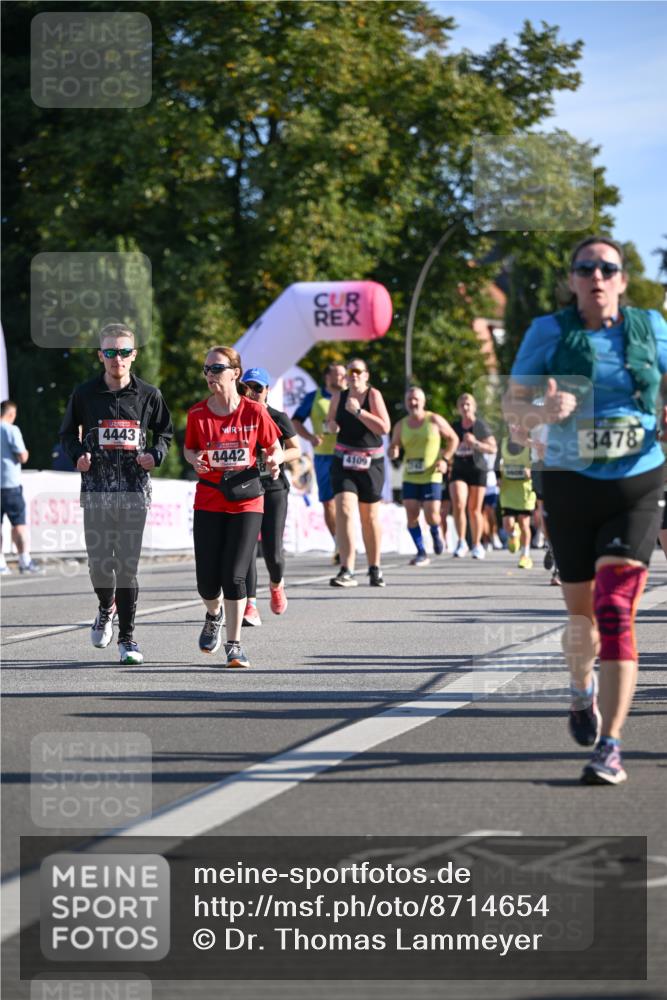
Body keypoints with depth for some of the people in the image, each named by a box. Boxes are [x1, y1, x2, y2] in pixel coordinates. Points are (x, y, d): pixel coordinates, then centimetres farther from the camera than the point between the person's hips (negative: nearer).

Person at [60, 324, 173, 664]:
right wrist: (78, 454, -4)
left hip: (134, 491, -1)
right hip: (96, 490, 1)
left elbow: (164, 431, 17)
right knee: (99, 564, -2)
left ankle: (127, 637, 5)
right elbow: (68, 432, 16)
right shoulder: (84, 394, 3)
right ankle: (107, 609, 31)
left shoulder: (148, 395, 3)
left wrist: (155, 455, -2)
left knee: (127, 565, -3)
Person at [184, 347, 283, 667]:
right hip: (208, 503, 2)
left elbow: (274, 448, 6)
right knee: (207, 580, 0)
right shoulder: (197, 414, -1)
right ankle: (215, 616, 36)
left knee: (234, 575, -11)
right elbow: (189, 448, 14)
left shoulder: (254, 411, -5)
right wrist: (194, 459, -9)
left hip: (246, 501, -2)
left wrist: (274, 461, -16)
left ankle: (234, 645, 2)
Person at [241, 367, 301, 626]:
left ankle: (276, 583, 30)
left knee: (273, 551, -5)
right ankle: (250, 605, -10)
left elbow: (296, 450, 6)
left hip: (274, 489, -1)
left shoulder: (279, 418, -1)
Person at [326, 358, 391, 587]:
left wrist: (358, 411, -22)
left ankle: (374, 568, 25)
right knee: (344, 510, -16)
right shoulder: (339, 396, 4)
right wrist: (331, 425, -4)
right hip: (344, 461, 1)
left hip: (370, 462, -1)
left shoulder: (373, 395, -6)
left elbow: (384, 427, -16)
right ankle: (347, 572, -21)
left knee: (370, 516, 9)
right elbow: (330, 422, 19)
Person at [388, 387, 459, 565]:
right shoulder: (401, 426, 6)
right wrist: (393, 452, -14)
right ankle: (421, 553, 5)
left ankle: (436, 533, 26)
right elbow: (393, 448, 11)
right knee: (411, 514, -7)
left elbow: (453, 439, 5)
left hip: (431, 476, -3)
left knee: (431, 516, -11)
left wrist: (445, 459, -8)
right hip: (410, 477, 3)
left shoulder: (434, 420, -2)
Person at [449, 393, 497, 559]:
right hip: (458, 470, 2)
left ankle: (477, 545, 16)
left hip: (477, 470, -2)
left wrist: (475, 443, -21)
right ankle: (461, 542, -7)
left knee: (474, 509, 3)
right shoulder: (454, 426, 8)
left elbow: (493, 448, -8)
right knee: (458, 505, -17)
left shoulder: (481, 426, -3)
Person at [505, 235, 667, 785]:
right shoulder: (550, 332, -2)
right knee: (582, 616, 11)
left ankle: (610, 746, -15)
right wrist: (544, 411, -25)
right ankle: (583, 689, 46)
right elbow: (511, 405, -2)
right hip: (571, 486, 1)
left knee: (615, 610, -15)